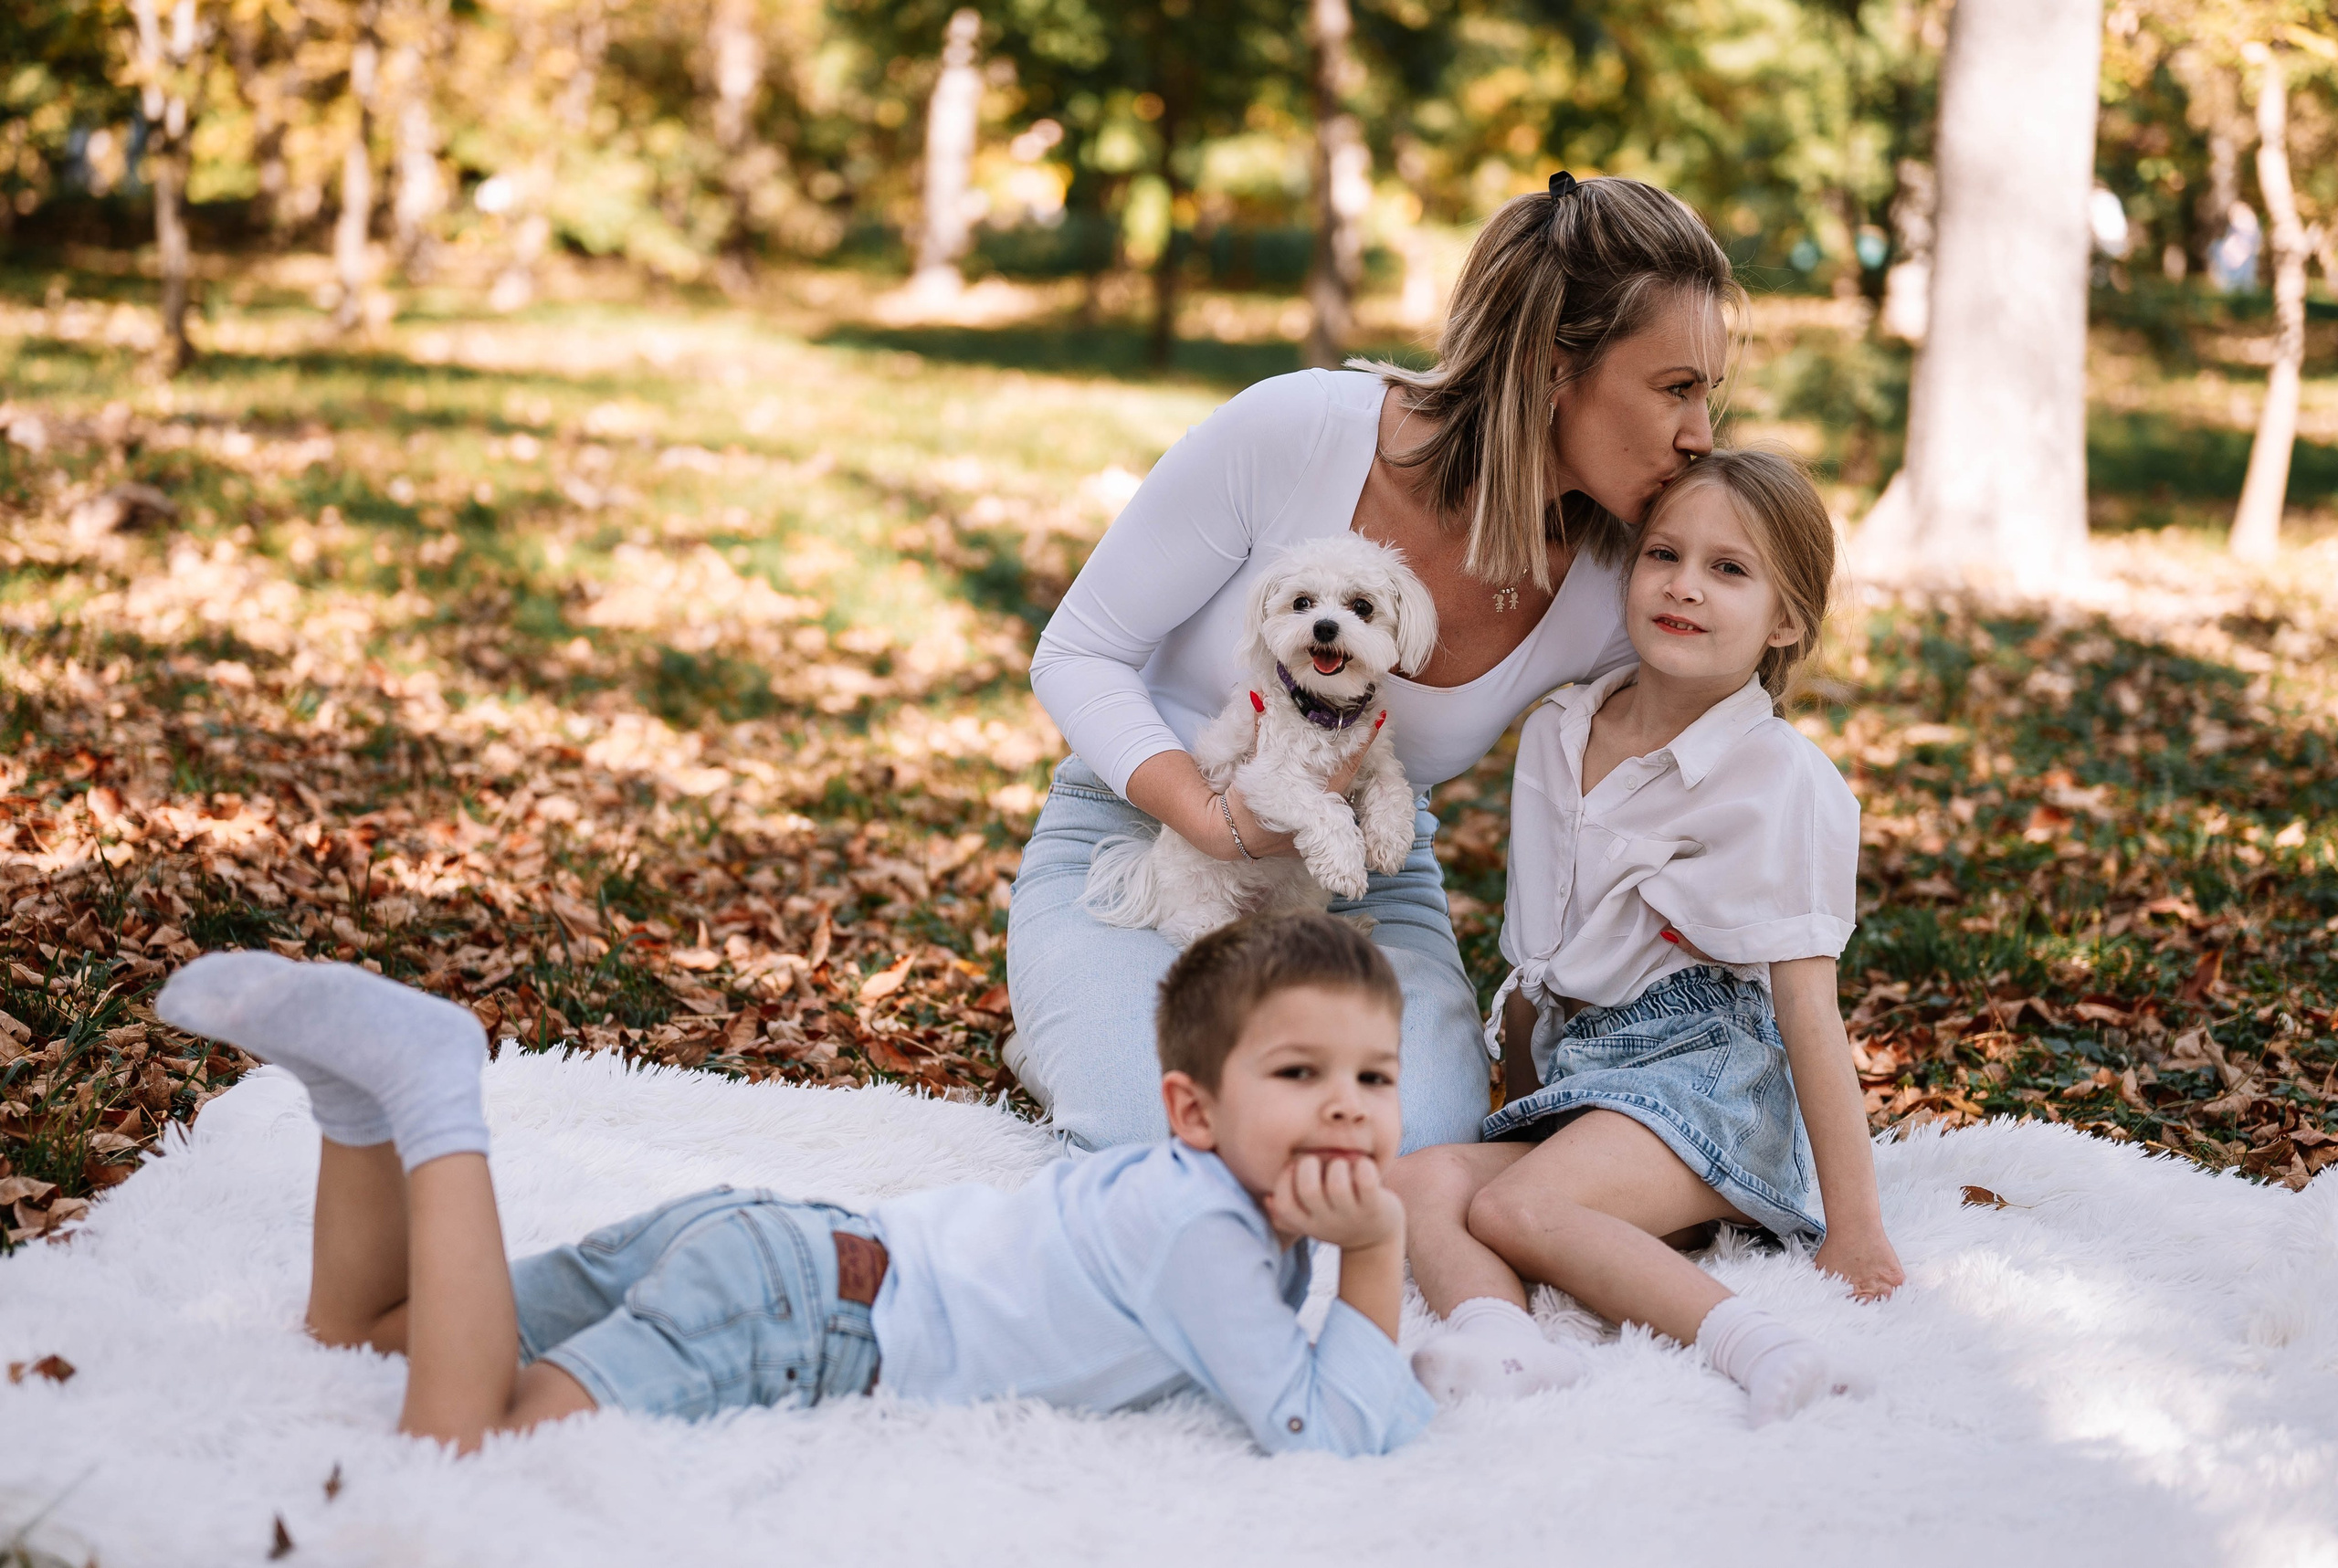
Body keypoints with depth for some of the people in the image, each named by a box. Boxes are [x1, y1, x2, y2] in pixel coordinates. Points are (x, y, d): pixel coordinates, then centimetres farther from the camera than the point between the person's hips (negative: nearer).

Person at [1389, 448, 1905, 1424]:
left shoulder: (1780, 782, -7)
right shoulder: (1556, 734, 12)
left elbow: (1808, 1009, -10)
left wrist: (1855, 1226, -12)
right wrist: (1527, 1103, 26)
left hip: (1709, 1071, -7)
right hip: (1580, 1073, 7)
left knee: (1520, 1205, -31)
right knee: (1417, 1181, -22)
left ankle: (1754, 1345, -42)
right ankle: (1491, 1336, -48)